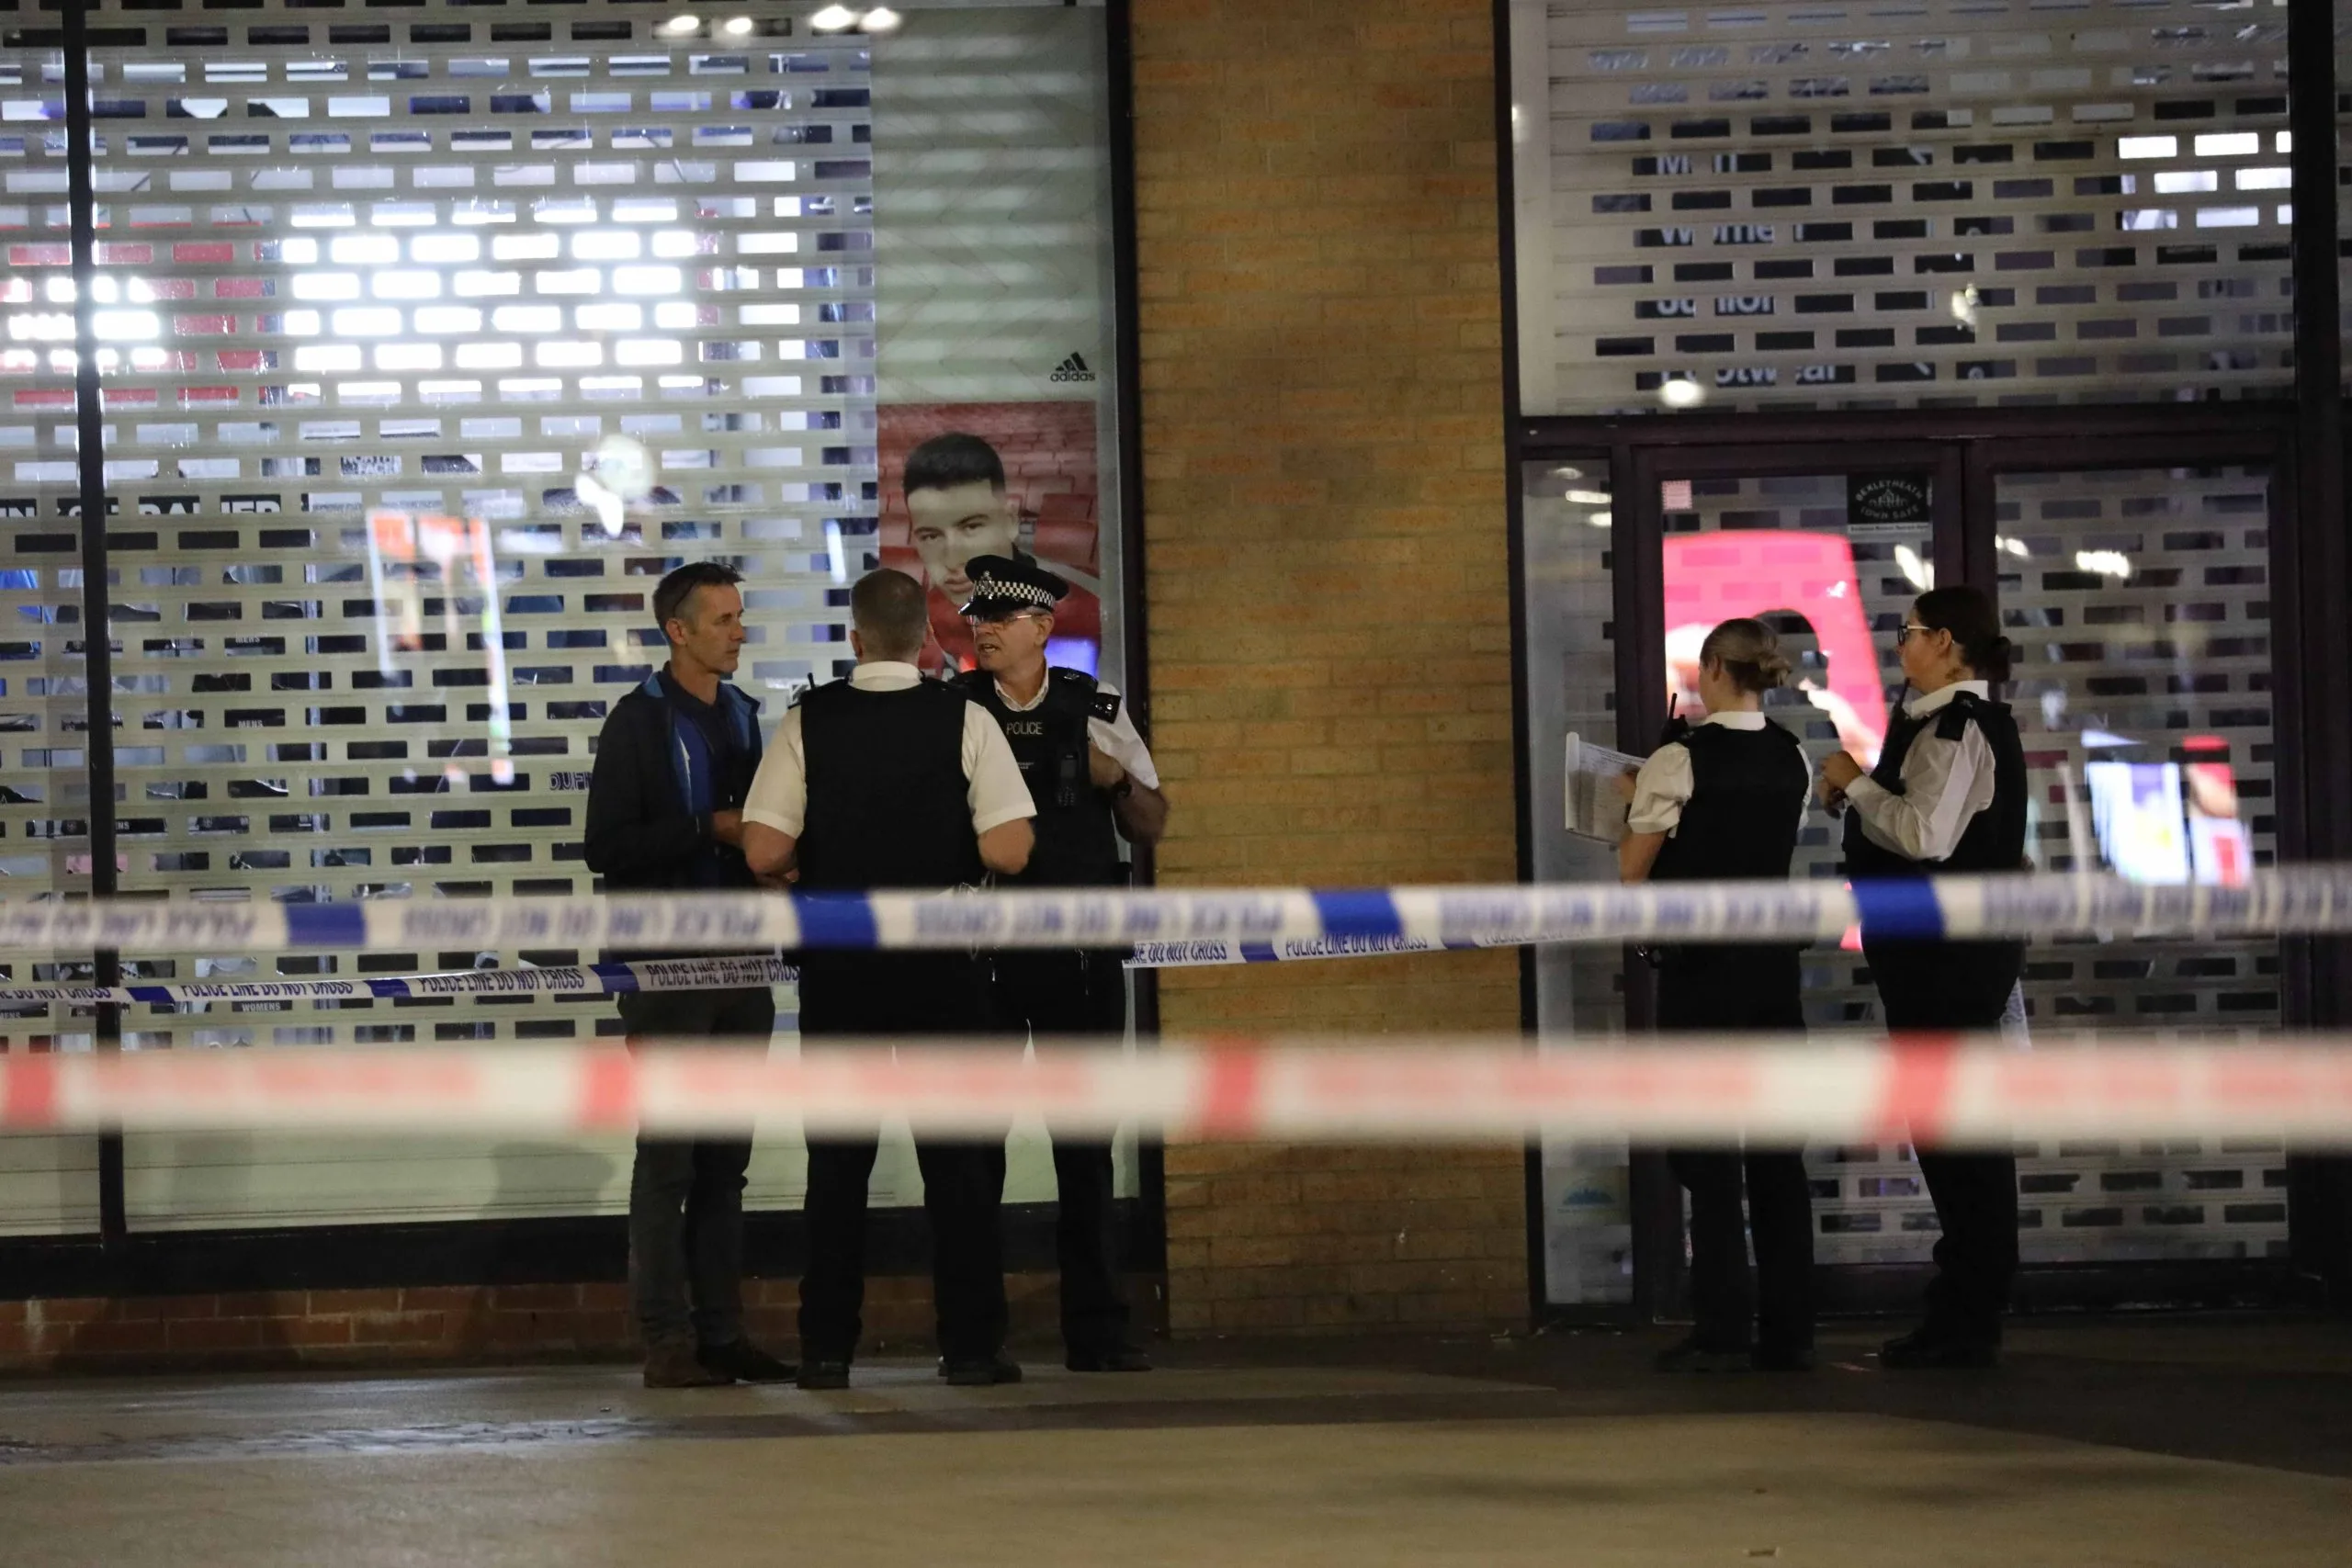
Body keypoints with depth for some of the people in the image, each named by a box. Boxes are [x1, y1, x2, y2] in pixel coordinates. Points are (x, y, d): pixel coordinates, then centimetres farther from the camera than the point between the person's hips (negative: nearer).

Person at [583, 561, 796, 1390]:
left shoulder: (744, 717, 15)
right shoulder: (638, 723, -5)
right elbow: (606, 847, -12)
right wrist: (709, 829, -16)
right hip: (668, 968, -6)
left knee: (726, 1157, 8)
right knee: (669, 1155, -5)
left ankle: (720, 1332, 11)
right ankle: (667, 1341, -4)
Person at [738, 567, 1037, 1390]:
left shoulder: (807, 724, -3)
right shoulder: (965, 720, -5)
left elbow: (764, 852, -9)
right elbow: (1008, 850, -12)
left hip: (837, 965, 1)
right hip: (944, 965, -1)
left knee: (837, 1154, 7)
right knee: (959, 1153, 5)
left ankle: (826, 1347, 7)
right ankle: (970, 1344, 3)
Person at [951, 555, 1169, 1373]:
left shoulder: (1095, 709, 7)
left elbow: (1152, 827, 11)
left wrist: (1121, 781, -8)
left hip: (1080, 948, 1)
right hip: (977, 950, -1)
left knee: (1086, 1141, 4)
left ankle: (1096, 1328, 9)